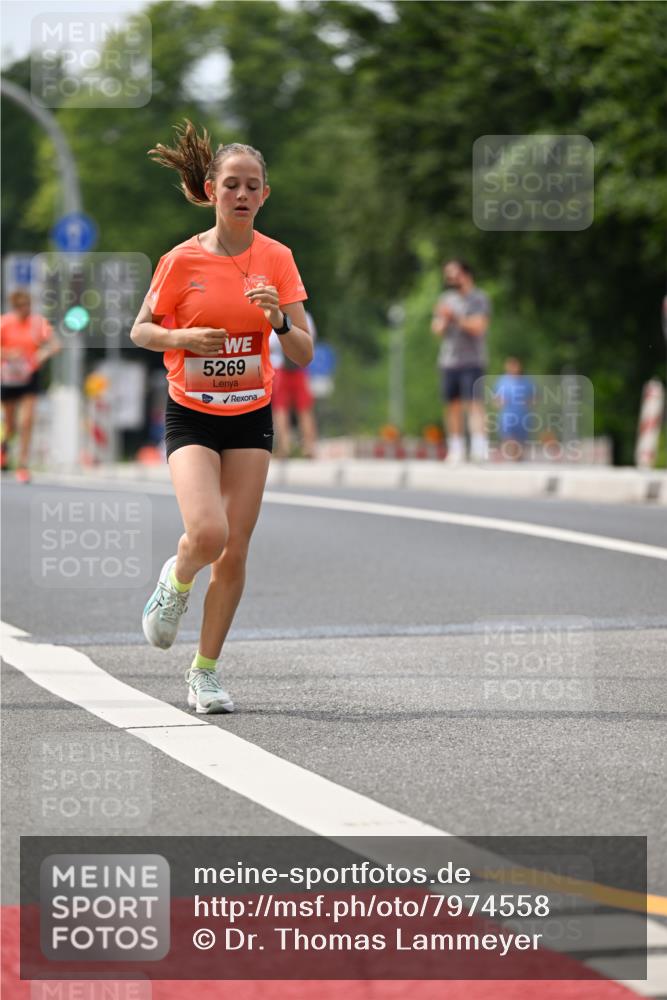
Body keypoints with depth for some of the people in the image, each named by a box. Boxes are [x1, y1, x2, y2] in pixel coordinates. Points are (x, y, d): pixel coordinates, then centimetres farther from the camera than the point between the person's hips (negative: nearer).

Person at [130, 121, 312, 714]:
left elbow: (303, 354, -3)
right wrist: (182, 338, -16)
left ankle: (206, 670, 15)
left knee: (235, 551, 0)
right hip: (191, 414, -2)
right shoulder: (183, 260, -8)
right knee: (207, 532, -22)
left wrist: (279, 319, -23)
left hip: (251, 416, 2)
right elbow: (141, 331, 3)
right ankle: (176, 582, 14)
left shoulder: (276, 259, -2)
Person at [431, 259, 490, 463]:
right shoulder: (446, 299, 17)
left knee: (473, 404, -16)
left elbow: (478, 326, -12)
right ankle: (456, 450, 11)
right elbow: (437, 330, 14)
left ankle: (480, 448, -24)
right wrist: (443, 319, -7)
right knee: (452, 406, 5)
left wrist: (455, 317, -14)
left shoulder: (479, 299, -2)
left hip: (472, 361, -6)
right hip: (448, 361, 6)